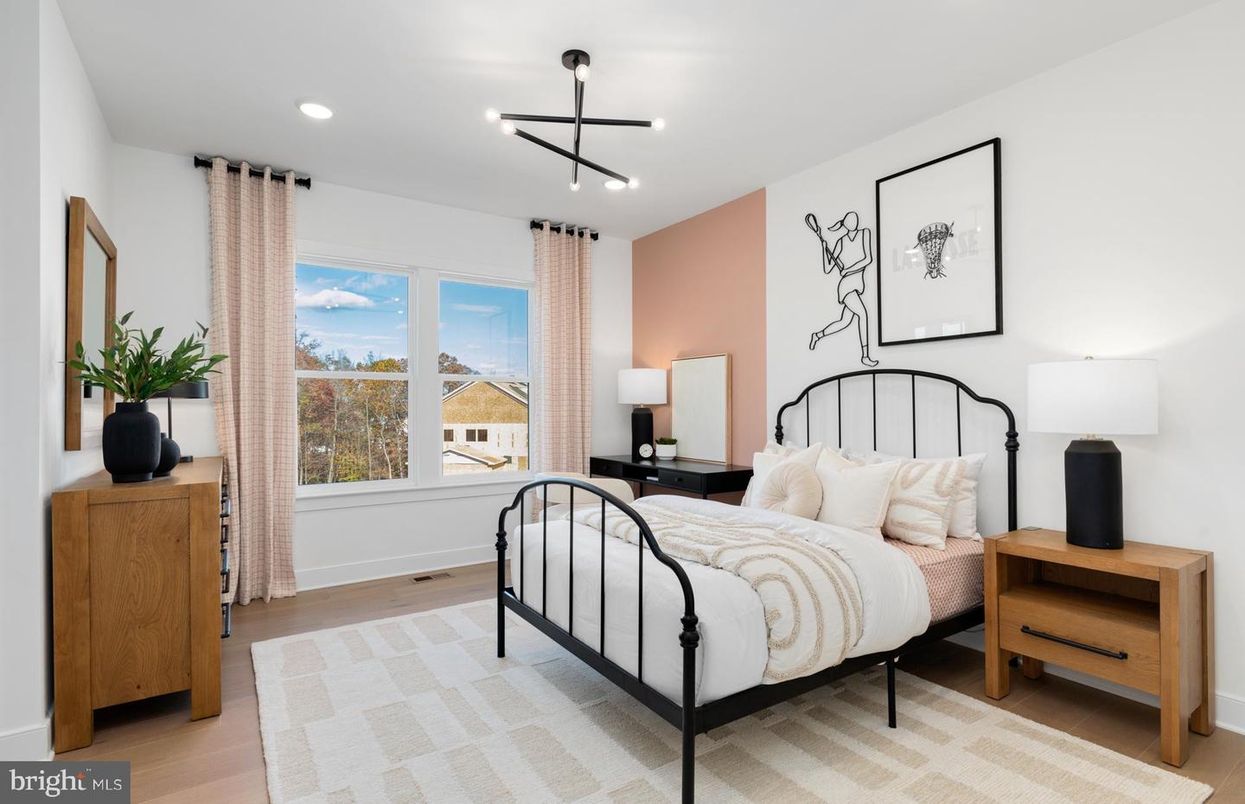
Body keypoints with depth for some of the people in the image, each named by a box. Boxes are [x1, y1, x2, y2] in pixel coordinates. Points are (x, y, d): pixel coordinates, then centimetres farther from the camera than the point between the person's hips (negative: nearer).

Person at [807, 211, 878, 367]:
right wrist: (823, 243, -3)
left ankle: (817, 335, 32)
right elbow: (827, 269, 3)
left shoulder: (865, 233, 6)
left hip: (857, 285, 4)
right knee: (863, 313, -22)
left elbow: (868, 259, -5)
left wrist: (848, 269, -16)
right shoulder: (840, 242, 4)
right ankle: (865, 355, -17)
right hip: (845, 285, -4)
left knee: (844, 323, 8)